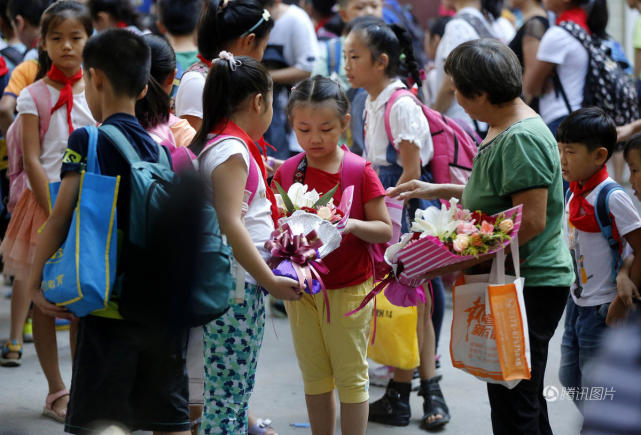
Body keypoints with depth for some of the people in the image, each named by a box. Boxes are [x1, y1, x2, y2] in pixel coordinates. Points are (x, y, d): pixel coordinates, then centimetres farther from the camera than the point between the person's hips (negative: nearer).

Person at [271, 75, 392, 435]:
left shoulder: (359, 171, -8)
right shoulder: (286, 173, 1)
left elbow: (385, 231, -7)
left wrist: (353, 225, -24)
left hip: (349, 290, -3)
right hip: (302, 290, 3)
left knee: (351, 377, 3)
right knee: (315, 377, 13)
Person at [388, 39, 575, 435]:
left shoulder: (522, 139, -21)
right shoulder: (502, 131, 12)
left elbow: (531, 220, -26)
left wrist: (464, 258, -23)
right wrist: (439, 191, 22)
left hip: (530, 286, -11)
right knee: (526, 398, 20)